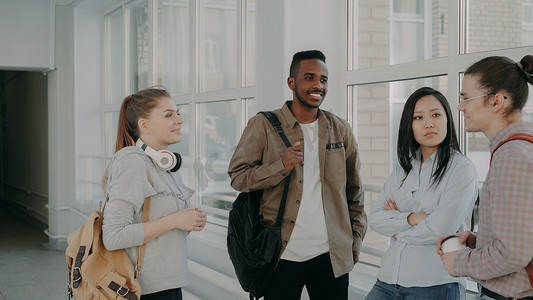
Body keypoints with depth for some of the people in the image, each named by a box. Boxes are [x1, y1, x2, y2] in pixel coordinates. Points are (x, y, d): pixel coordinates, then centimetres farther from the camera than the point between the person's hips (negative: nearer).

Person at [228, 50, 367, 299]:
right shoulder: (263, 126, 0)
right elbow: (237, 176, -4)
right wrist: (280, 166, -18)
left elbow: (354, 192, 15)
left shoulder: (340, 130, 9)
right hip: (281, 255, -2)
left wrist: (356, 240, 12)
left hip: (331, 255, 3)